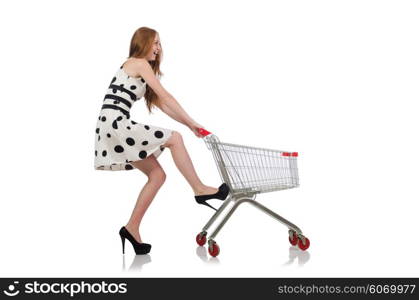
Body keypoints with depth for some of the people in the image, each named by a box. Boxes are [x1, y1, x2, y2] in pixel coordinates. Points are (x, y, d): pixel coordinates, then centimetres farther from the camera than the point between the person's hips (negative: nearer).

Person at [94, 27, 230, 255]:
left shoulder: (139, 69, 26)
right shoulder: (139, 63, -2)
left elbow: (161, 105, 23)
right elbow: (166, 97, -5)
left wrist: (188, 124, 15)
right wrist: (191, 123, -2)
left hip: (113, 127, 9)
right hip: (115, 123, -9)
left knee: (157, 175, 6)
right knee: (174, 138, -9)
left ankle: (132, 228, 6)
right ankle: (199, 190, -5)